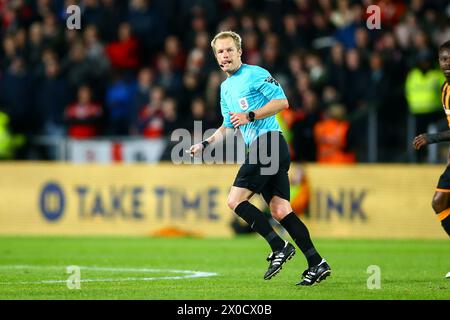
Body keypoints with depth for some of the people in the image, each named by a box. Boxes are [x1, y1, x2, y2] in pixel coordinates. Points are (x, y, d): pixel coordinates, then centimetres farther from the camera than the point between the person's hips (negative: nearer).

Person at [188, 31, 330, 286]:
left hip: (267, 141, -9)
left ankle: (280, 247, -12)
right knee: (280, 209, -2)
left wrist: (250, 116, -14)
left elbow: (282, 102, -11)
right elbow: (228, 126, 34)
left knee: (236, 200, -13)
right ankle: (317, 264, -7)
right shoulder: (225, 88, 25)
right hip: (259, 148, 9)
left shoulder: (255, 74, -3)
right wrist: (204, 145, 26)